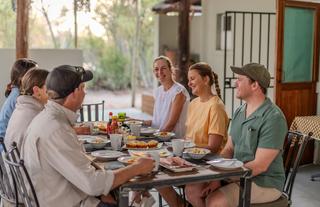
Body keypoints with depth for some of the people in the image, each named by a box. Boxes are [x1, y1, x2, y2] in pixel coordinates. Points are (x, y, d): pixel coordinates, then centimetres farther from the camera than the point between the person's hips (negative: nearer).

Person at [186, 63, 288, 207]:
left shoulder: (273, 118, -18)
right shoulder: (239, 112, 9)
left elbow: (260, 165, -22)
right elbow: (229, 149, 11)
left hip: (264, 183, -8)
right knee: (192, 191, -7)